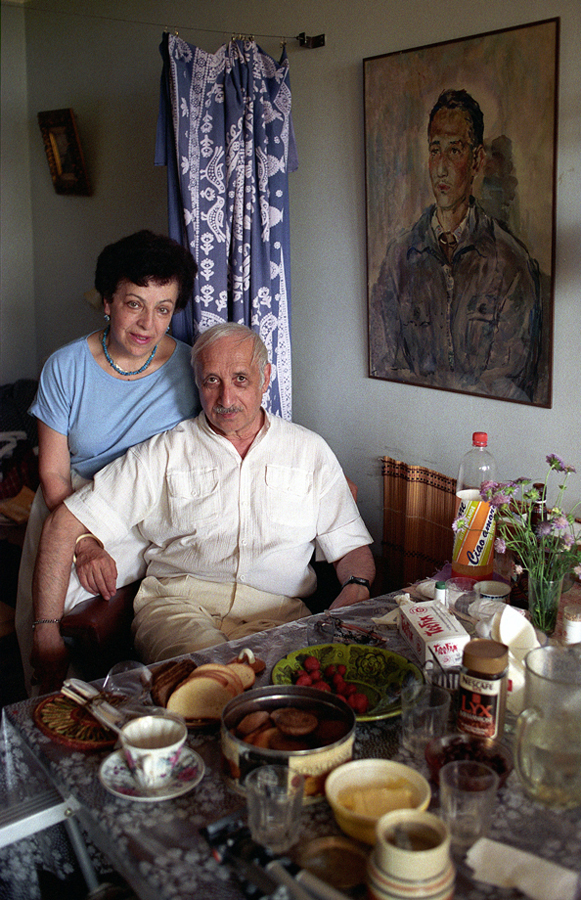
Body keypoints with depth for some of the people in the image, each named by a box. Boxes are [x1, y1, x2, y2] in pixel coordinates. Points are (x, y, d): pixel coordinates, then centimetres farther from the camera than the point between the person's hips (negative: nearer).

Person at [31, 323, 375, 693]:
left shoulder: (309, 450, 17)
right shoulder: (164, 452, 11)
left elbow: (353, 547, 17)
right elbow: (64, 525, 8)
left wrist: (356, 591, -7)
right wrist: (47, 631, 0)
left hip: (276, 614, 2)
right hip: (177, 602, -1)